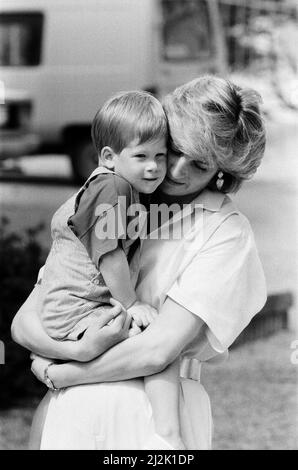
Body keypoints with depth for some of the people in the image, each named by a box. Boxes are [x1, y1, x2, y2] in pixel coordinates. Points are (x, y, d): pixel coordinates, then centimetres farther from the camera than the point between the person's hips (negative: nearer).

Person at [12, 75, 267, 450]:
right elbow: (24, 322, 6)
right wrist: (80, 348, -14)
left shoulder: (228, 232, -2)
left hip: (155, 418, -3)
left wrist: (59, 374, -3)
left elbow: (158, 349, -11)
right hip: (73, 416, 3)